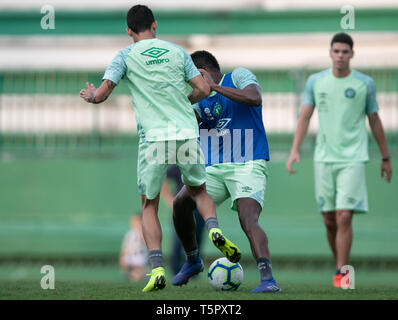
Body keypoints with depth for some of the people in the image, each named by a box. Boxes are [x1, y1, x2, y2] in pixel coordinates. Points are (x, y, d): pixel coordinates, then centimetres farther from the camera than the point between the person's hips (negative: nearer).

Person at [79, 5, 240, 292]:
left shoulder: (126, 56, 6)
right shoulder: (177, 52, 13)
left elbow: (101, 95, 0)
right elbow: (203, 90, 9)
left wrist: (90, 96, 23)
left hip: (154, 137, -2)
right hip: (187, 133, 2)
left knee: (149, 206, 11)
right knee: (199, 191, 23)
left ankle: (157, 269, -6)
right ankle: (214, 229, -9)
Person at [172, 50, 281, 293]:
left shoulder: (239, 76, 2)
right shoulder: (201, 99, 19)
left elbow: (255, 98, -18)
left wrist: (214, 86, -16)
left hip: (248, 166, -6)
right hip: (214, 169, 6)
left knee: (248, 219, -26)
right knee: (181, 202, -12)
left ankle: (268, 279, -35)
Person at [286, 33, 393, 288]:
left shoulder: (365, 84, 1)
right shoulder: (315, 82, 6)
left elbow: (375, 121, 10)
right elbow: (305, 117, 9)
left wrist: (386, 158, 15)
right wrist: (295, 150, -2)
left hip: (353, 159, -3)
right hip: (324, 159, 3)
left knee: (344, 217, -13)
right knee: (330, 221, 4)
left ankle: (341, 274, -9)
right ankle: (340, 266, 21)